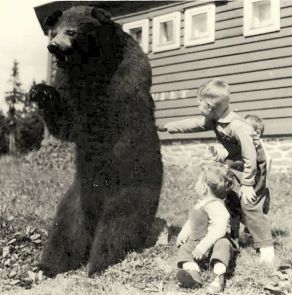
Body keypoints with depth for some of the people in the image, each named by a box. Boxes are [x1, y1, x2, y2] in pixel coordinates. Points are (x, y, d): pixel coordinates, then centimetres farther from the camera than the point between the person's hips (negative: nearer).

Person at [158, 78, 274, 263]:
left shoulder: (237, 126, -33)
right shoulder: (212, 121, -7)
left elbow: (250, 157, -32)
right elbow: (192, 124, 9)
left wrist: (247, 184, -28)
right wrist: (167, 127, 13)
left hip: (252, 166, -9)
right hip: (234, 164, 9)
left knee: (250, 205, -11)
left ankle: (266, 247, -3)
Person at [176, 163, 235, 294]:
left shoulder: (216, 206, -18)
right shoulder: (199, 205, 14)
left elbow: (219, 229, -31)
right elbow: (191, 222, 26)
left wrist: (203, 246, -33)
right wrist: (183, 234, 7)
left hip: (215, 242, -9)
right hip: (197, 243, 9)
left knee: (222, 245, -38)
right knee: (184, 249, -9)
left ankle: (219, 277, -47)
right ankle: (194, 273, -33)